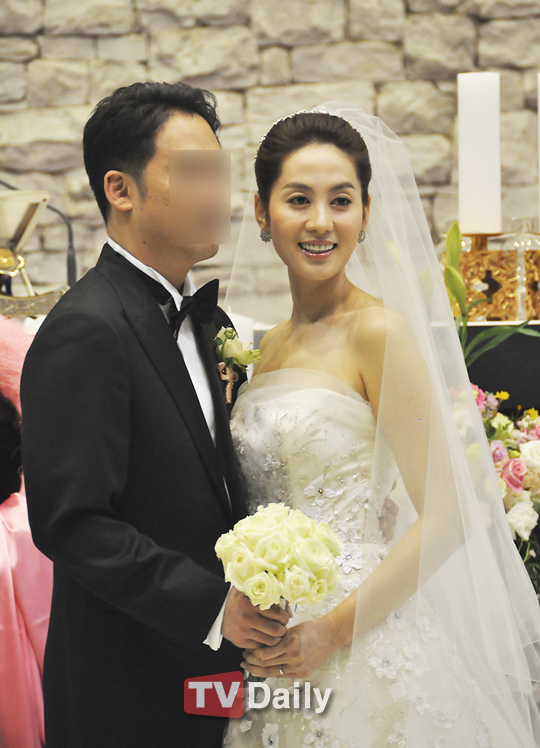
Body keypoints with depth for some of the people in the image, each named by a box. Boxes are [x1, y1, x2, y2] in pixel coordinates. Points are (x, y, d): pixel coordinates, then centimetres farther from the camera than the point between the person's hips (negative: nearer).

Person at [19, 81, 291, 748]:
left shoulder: (196, 313, 9)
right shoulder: (85, 332, -19)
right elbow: (70, 522, -24)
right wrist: (213, 605, -23)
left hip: (207, 670, 8)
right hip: (128, 692, -8)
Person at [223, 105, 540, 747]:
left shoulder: (378, 330, -12)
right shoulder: (269, 343, 8)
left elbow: (447, 516, -15)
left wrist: (335, 629, -17)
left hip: (362, 653, -6)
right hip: (270, 656, 6)